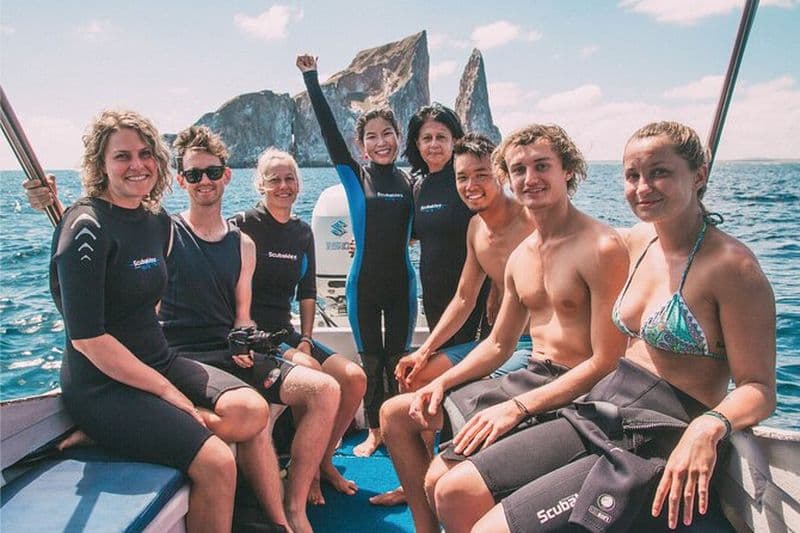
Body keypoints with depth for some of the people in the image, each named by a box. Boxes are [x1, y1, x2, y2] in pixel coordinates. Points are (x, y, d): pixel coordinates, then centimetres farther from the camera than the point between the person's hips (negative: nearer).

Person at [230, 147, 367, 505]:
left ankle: (324, 461, 8)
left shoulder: (303, 232, 13)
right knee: (311, 371, -32)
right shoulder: (244, 225, -6)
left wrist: (306, 339, 1)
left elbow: (307, 293, 13)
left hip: (285, 332, 6)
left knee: (354, 377, -12)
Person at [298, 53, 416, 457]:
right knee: (370, 361, 10)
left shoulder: (410, 182, 4)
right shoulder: (354, 177, -2)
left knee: (398, 360, 10)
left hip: (401, 283, 1)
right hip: (363, 284, -1)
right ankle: (374, 432, 27)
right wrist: (311, 80, -11)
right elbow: (329, 131, -9)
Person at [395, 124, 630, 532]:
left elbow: (607, 362, -19)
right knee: (398, 417, 12)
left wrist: (517, 407, -24)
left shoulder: (602, 248, -16)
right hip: (529, 377, 9)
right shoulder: (520, 256, 10)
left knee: (445, 482, -25)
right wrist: (441, 383, 2)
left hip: (573, 393, -8)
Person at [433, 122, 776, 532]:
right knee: (453, 493, -3)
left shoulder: (730, 264, -13)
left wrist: (710, 425, -31)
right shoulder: (636, 241, 8)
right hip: (601, 416, 7)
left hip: (660, 448, -7)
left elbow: (759, 389, -12)